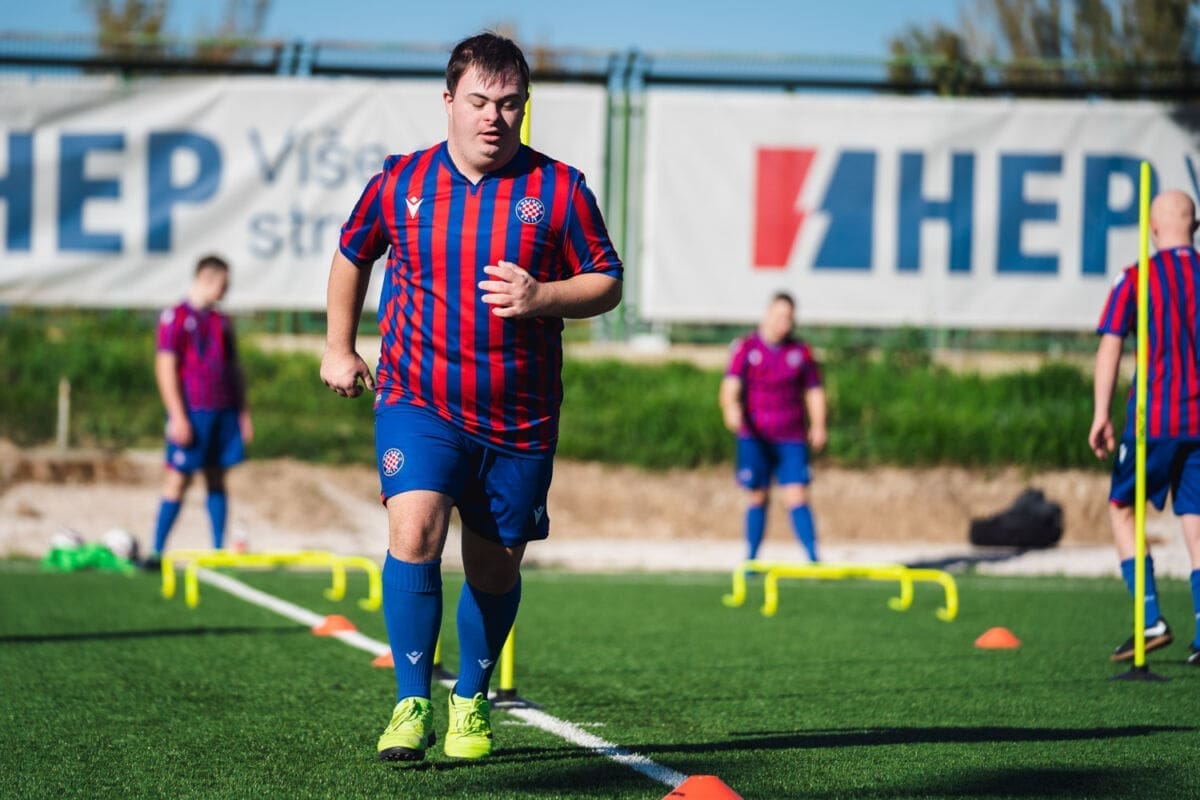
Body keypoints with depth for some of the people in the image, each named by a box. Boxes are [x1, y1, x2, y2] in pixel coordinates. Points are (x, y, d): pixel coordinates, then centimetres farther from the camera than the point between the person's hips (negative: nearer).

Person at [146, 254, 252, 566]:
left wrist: (243, 412, 15)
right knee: (178, 480, -7)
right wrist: (177, 416, -15)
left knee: (217, 479, 8)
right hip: (192, 412, -6)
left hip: (224, 412, 6)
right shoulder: (175, 317, -4)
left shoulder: (222, 321, 16)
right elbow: (166, 368, -9)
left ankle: (218, 550, 11)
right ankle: (156, 551, -4)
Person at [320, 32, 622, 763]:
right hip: (418, 401, -1)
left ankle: (471, 702, 33)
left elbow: (607, 285, 1)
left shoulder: (559, 189, -3)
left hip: (520, 421, 1)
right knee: (414, 532, -22)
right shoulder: (400, 182, 1)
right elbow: (352, 256, 19)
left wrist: (540, 298, -17)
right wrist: (339, 348, 22)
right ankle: (413, 705, -13)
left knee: (495, 571, 10)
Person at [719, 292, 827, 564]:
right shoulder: (746, 348, 2)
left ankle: (813, 559, -12)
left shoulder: (801, 352, 8)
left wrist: (818, 425, -3)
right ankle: (751, 559, 15)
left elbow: (814, 391, 13)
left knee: (797, 498, -9)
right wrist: (731, 410, -30)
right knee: (757, 498, 3)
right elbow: (731, 385, -9)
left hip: (792, 439, 1)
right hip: (754, 437, -1)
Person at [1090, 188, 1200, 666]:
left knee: (1122, 509, 10)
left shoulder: (1136, 279, -2)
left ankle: (1152, 622, -3)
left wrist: (1101, 414, -4)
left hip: (1154, 418, -3)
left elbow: (1110, 346, -6)